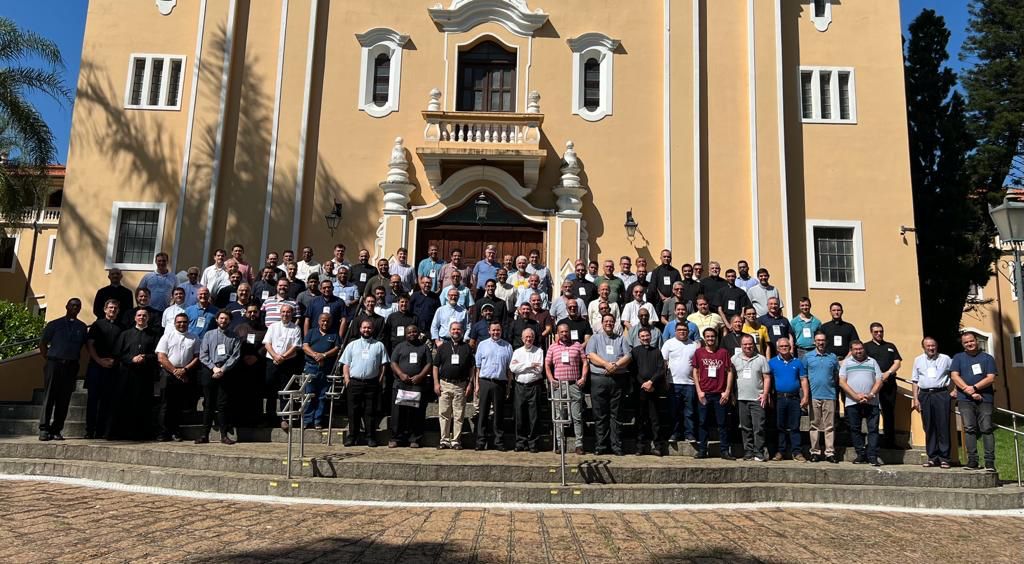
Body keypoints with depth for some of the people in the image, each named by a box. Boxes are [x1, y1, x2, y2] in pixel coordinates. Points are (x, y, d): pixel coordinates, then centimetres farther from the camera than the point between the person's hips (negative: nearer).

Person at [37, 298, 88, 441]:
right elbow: (43, 342, 10)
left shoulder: (82, 327, 12)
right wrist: (47, 358, 2)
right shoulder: (54, 324, 8)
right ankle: (44, 429, 0)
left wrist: (74, 359, 6)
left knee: (64, 400, 2)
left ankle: (56, 430, 7)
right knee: (49, 397, -4)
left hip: (71, 366, 2)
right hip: (54, 364, -2)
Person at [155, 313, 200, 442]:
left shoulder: (194, 338, 10)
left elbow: (197, 357, 5)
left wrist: (184, 370, -8)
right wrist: (175, 371, -8)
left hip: (185, 374, 1)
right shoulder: (167, 336, 6)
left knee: (179, 405, 6)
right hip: (168, 373, -1)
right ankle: (164, 432, 4)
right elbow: (161, 357, -1)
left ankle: (175, 433, 12)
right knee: (166, 404, 0)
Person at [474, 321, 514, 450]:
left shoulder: (507, 346, 10)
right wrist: (477, 384, 2)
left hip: (500, 383, 0)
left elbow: (510, 369, 9)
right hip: (485, 382, 0)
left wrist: (509, 386, 3)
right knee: (483, 413, 1)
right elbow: (478, 366, 8)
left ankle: (498, 441, 10)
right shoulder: (482, 345, 9)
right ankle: (481, 441, 5)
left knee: (499, 413, 4)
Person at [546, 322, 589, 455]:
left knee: (577, 416, -1)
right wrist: (551, 379, -3)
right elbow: (547, 365, 9)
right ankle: (560, 443, 12)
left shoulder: (578, 346, 8)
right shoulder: (552, 347, 10)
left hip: (575, 384, -1)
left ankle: (579, 444, 3)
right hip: (558, 385, 1)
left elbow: (585, 362, 7)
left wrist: (583, 378, -4)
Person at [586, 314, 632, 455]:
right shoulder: (595, 338, 13)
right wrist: (606, 364, -15)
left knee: (616, 415, 2)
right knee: (600, 415, 0)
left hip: (618, 379, 1)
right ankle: (600, 446, 5)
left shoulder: (621, 339, 17)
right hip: (599, 379, -1)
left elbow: (627, 357, 5)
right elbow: (591, 355, -3)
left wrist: (616, 365, -13)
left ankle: (616, 446, 5)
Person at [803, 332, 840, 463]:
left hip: (829, 395, 1)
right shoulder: (807, 357, 6)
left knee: (830, 426, 1)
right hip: (814, 395, 0)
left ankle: (830, 452, 5)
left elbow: (837, 375, 14)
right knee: (814, 425, 3)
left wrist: (833, 387, 3)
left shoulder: (833, 357, 9)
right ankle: (815, 452, 9)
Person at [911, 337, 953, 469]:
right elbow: (915, 381, 12)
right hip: (924, 395, 2)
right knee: (929, 428, 4)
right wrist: (915, 399, 6)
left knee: (943, 426, -4)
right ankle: (932, 457, 10)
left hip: (941, 394, -2)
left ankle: (944, 457, 1)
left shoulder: (945, 359, 6)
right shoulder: (918, 360, 12)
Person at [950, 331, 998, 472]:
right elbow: (954, 376, 2)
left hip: (985, 398, 0)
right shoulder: (958, 358, 14)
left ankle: (990, 461, -4)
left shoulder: (987, 358, 12)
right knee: (969, 429, -3)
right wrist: (970, 392, -7)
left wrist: (974, 388, -10)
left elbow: (991, 378, 2)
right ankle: (972, 460, -2)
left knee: (986, 429, -5)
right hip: (965, 399, 0)